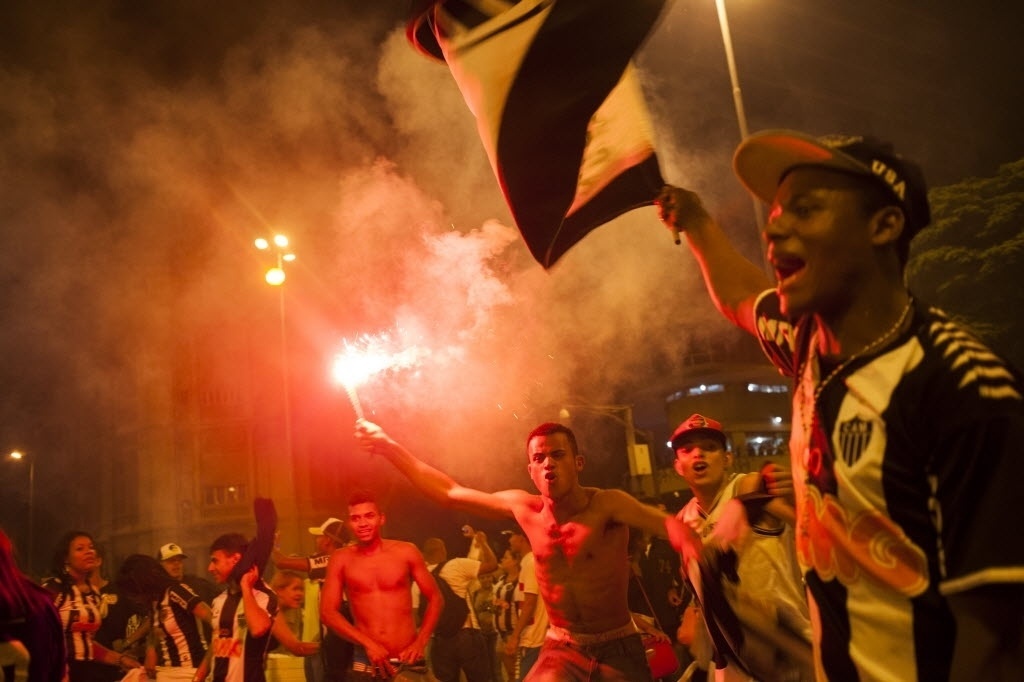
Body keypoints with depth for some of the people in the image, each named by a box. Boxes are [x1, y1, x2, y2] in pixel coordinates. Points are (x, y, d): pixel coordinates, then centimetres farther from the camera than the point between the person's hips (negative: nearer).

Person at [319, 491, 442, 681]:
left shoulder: (406, 552, 0)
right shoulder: (341, 559, 1)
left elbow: (435, 598, 7)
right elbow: (328, 612, -3)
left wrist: (420, 642, -4)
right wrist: (368, 643, -12)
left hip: (408, 663, 0)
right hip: (366, 665, 1)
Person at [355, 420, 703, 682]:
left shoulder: (608, 504, -18)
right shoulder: (524, 508, -4)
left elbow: (669, 524, -35)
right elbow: (450, 493, 7)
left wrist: (685, 537, -61)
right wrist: (389, 448, 5)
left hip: (618, 649, -3)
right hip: (561, 649, 3)